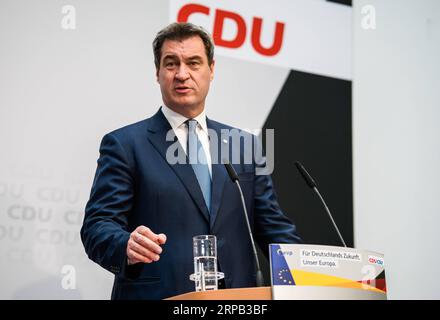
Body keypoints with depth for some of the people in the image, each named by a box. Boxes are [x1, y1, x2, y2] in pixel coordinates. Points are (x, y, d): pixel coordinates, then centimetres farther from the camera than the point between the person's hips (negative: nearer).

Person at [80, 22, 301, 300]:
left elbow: (274, 228, 13)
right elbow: (97, 226, -6)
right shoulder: (125, 144, 2)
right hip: (158, 293, -4)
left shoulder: (244, 146, 14)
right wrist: (128, 246, -27)